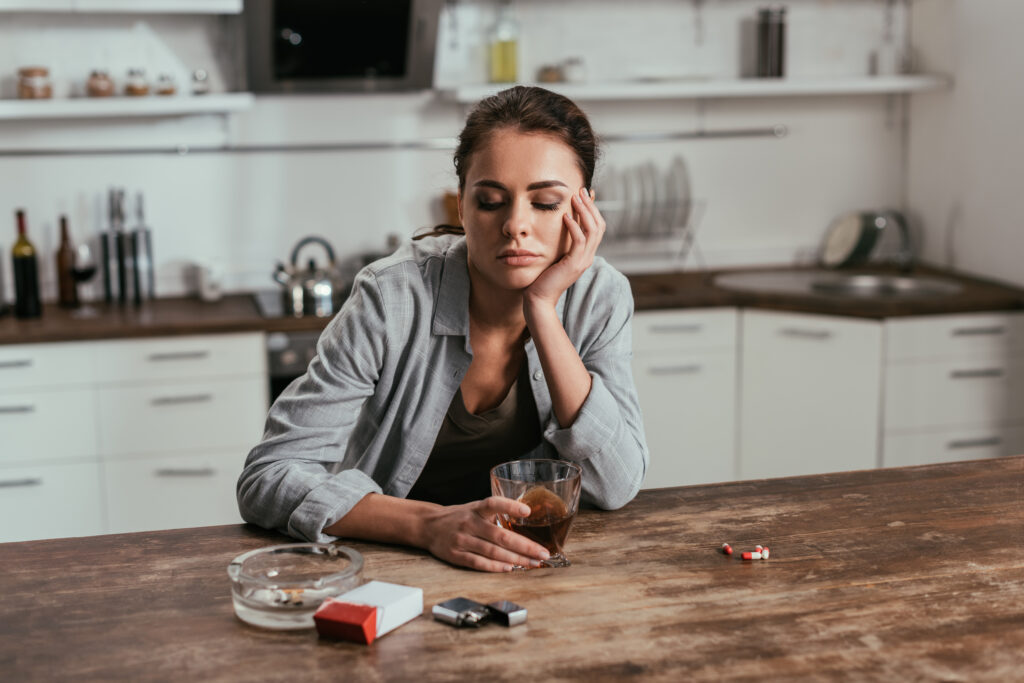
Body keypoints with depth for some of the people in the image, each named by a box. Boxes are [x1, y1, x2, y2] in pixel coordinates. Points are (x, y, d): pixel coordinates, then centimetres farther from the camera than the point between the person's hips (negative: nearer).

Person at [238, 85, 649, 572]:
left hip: (524, 566, 1)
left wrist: (542, 309, -21)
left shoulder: (600, 295, -7)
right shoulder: (395, 299, -18)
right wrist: (432, 524, -34)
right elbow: (268, 478, -20)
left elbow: (617, 486, -15)